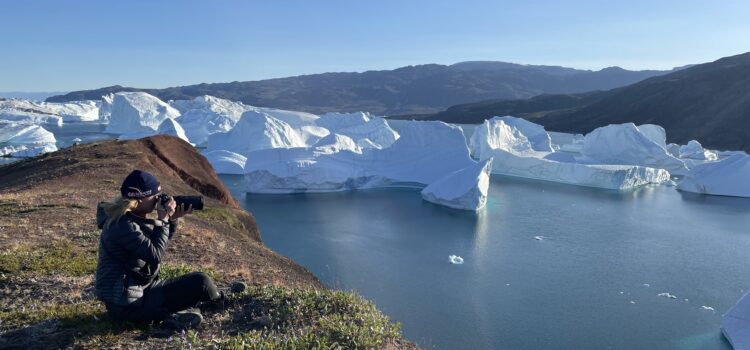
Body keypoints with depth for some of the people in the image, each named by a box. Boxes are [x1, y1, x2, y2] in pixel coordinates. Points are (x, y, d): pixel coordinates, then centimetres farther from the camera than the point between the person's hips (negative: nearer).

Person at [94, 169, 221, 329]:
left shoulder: (131, 217, 6)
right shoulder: (122, 224, -23)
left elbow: (158, 244, 15)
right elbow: (156, 254, -24)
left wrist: (172, 219, 0)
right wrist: (163, 219, -16)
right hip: (127, 303, -10)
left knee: (193, 283, 20)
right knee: (199, 282, -13)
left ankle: (173, 313, 1)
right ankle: (219, 301, 15)